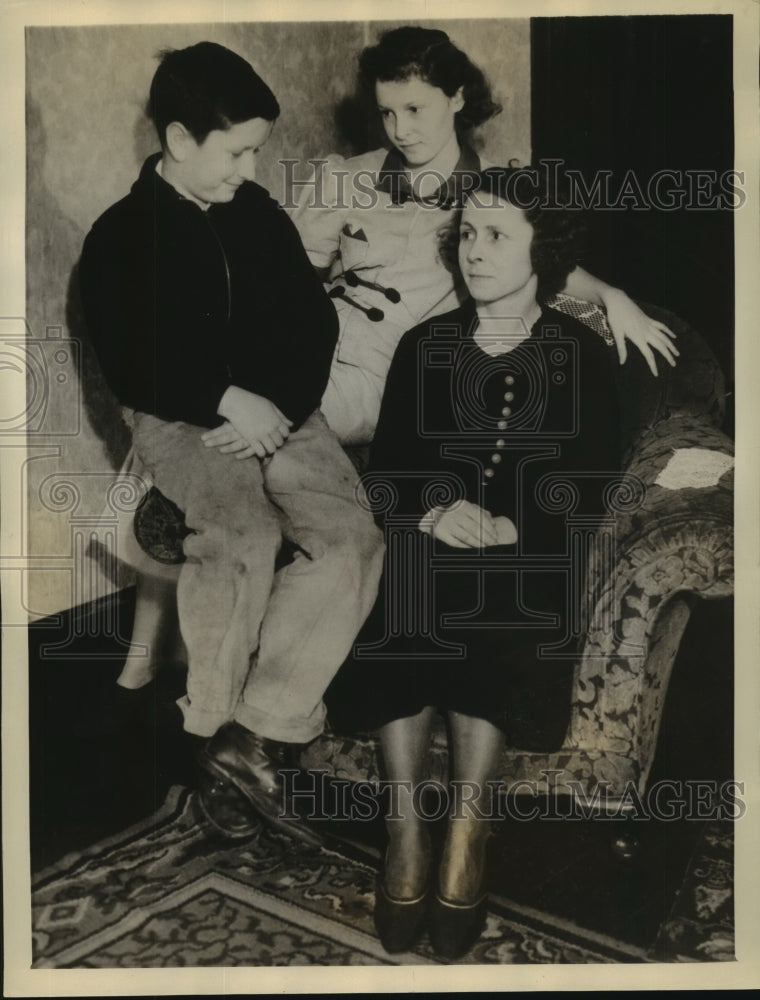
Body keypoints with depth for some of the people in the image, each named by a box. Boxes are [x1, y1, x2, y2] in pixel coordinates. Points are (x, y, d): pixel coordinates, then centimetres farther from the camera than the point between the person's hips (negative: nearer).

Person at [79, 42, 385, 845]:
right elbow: (130, 366, -8)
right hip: (180, 420, -4)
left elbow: (314, 323, 8)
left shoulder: (259, 215, 11)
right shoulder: (120, 238, -1)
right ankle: (214, 733, -14)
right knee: (242, 536, -34)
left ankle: (252, 734, -19)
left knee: (352, 541, -22)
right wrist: (225, 401, -19)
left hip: (279, 412, 4)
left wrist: (278, 405, -9)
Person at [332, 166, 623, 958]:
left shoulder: (583, 357, 4)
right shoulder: (424, 345, 11)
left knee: (479, 617, -30)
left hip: (528, 554, -2)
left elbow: (591, 490, -1)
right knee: (398, 614, -26)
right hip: (426, 540, 2)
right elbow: (386, 467, 7)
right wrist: (433, 512, -14)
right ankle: (406, 825, -17)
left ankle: (466, 827, -18)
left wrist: (503, 528, -17)